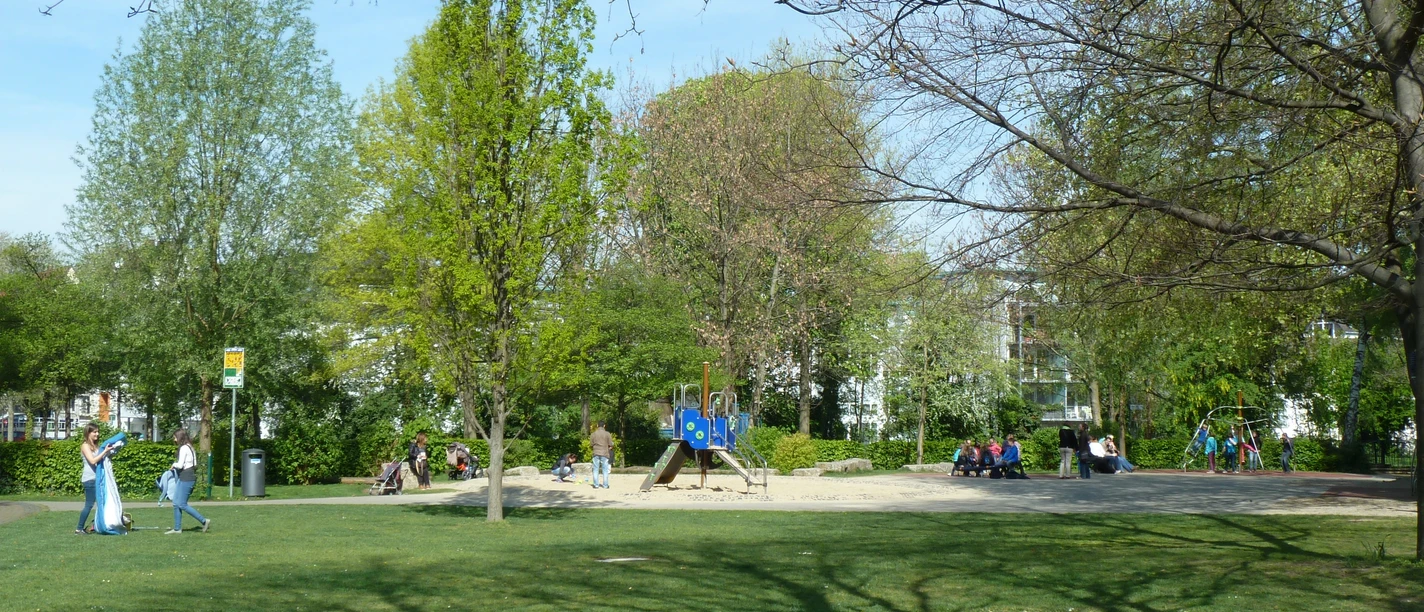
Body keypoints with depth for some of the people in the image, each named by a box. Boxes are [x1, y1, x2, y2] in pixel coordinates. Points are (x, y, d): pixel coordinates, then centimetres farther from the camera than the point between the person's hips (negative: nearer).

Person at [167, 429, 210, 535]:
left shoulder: (184, 448, -14)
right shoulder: (189, 447, 15)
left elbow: (180, 465, -20)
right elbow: (195, 465, 15)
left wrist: (174, 464, 1)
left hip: (186, 478, -10)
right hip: (182, 478, 10)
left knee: (182, 504, -6)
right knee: (176, 503, 11)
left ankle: (204, 521, -4)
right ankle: (177, 528, 14)